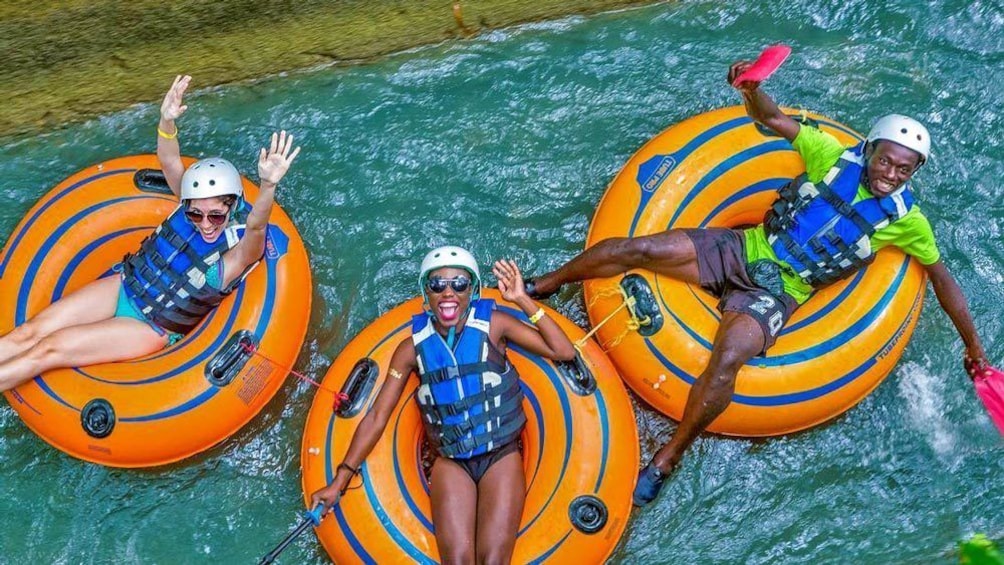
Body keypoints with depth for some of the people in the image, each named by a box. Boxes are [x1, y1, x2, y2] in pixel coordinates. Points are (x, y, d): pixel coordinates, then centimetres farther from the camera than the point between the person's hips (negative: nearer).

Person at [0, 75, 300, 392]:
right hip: (122, 286, 5)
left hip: (149, 329, -5)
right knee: (29, 333, -2)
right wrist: (167, 121, -40)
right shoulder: (191, 205, -9)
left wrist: (268, 185, -65)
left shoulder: (238, 256, -24)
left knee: (48, 351, -11)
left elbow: (256, 225, -45)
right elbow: (170, 162, -20)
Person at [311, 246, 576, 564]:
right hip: (451, 464, 1)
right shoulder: (413, 347, -2)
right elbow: (377, 416, 0)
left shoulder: (492, 324, -5)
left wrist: (522, 300, -17)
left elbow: (564, 352, -11)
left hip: (501, 458, -1)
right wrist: (340, 481, -3)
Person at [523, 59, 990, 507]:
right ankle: (540, 286, 9)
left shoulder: (906, 220, 1)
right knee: (633, 249, -14)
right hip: (741, 249, 3)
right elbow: (772, 119, 5)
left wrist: (973, 346, 12)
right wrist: (752, 88, -17)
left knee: (728, 360, -33)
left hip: (776, 294, -2)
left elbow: (941, 276, 10)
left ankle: (666, 461, -17)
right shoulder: (836, 156, 2)